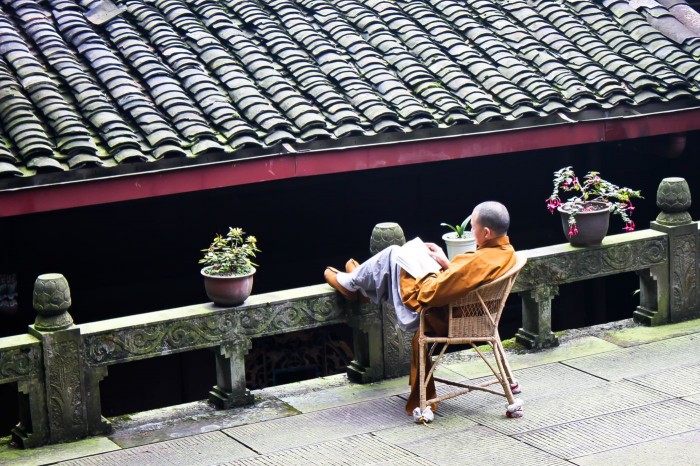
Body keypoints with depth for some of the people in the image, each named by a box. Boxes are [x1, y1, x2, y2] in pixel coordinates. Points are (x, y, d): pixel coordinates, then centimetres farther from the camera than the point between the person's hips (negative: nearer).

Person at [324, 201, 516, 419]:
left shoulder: (480, 261, -36)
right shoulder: (506, 252, -8)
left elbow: (431, 294, -32)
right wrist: (446, 263, 2)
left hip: (439, 317, -9)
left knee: (392, 257, 7)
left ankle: (349, 284, 34)